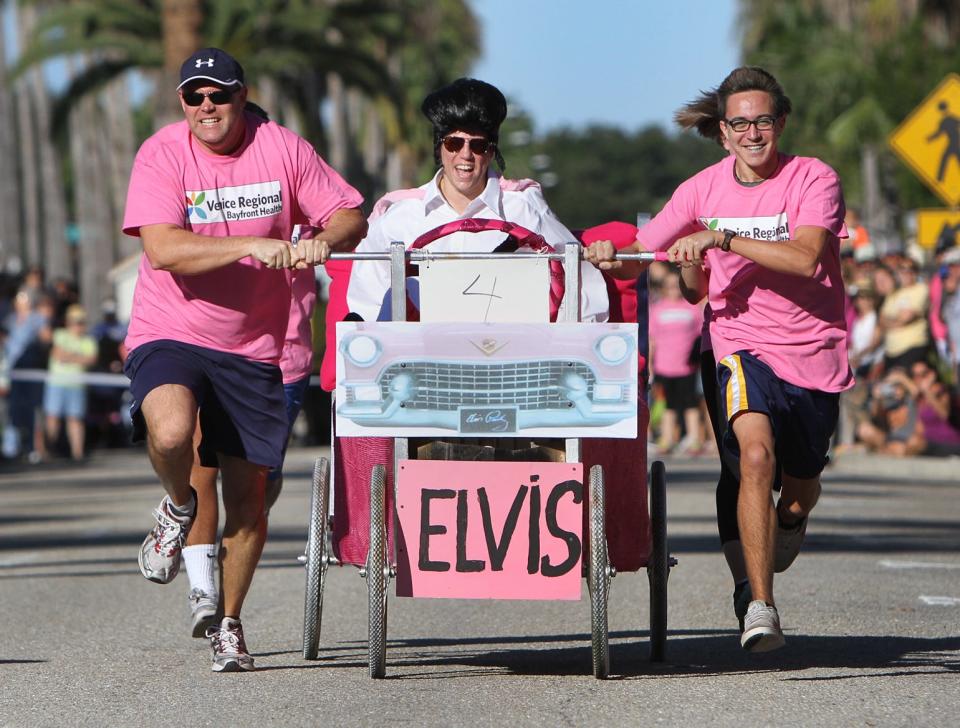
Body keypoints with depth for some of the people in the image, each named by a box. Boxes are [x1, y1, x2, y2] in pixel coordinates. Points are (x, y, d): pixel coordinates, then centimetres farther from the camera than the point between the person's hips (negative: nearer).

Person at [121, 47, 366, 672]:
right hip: (169, 334, -2)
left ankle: (228, 625, 25)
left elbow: (352, 218, 2)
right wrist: (251, 246, -30)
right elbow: (163, 249, -20)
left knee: (248, 496, 5)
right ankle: (179, 506, 3)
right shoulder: (161, 156, -8)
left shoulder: (281, 148, -1)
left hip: (253, 347, 2)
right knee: (171, 433, -33)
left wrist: (322, 242, -21)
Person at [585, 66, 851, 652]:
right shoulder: (704, 190, 2)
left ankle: (791, 523, 55)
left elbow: (804, 257, -24)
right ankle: (760, 606, -28)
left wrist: (723, 238, -28)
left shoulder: (814, 180, -7)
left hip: (815, 352, 0)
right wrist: (609, 259, -12)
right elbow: (639, 256, 11)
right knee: (755, 455, -28)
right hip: (744, 347, 0)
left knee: (800, 488, 15)